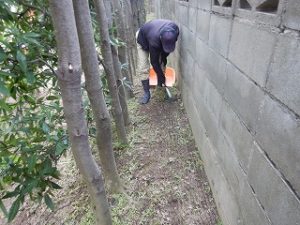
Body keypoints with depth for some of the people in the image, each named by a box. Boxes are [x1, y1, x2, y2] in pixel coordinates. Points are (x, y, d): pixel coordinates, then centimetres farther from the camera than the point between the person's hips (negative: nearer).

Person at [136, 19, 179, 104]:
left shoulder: (175, 29, -32)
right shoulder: (154, 40, -46)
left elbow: (169, 46, -9)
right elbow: (154, 61, -33)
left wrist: (164, 58, -11)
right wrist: (161, 76, -25)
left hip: (158, 40, 5)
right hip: (143, 40, -5)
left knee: (161, 64, -2)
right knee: (142, 68, -12)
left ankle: (160, 87, 14)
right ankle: (146, 93, -2)